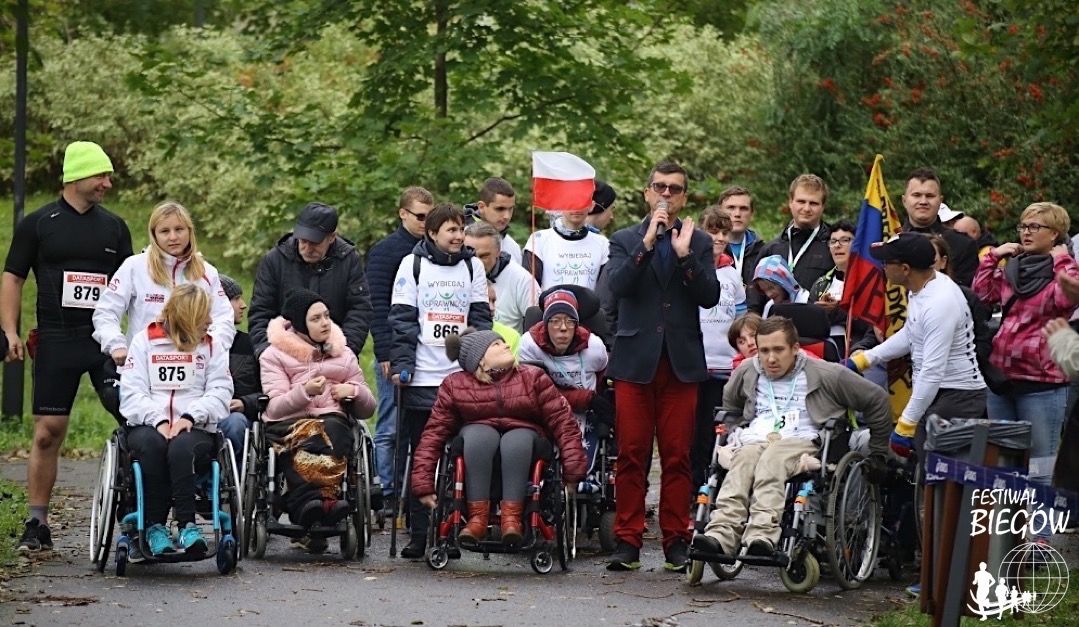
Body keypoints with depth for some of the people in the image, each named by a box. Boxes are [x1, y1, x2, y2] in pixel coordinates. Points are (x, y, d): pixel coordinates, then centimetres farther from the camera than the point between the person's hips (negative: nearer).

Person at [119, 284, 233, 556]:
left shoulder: (210, 346, 17)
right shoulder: (144, 341, 12)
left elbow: (220, 391, 2)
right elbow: (131, 392, 1)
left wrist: (190, 417, -15)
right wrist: (158, 421, -16)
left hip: (194, 429, 0)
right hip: (148, 425, 0)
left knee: (182, 447, -36)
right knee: (152, 443, -36)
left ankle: (187, 524, -36)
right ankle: (154, 526, -31)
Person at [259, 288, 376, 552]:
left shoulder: (343, 354, 23)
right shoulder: (274, 355, 12)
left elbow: (366, 410, 22)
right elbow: (275, 408, -2)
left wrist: (354, 391, -1)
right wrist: (305, 391, -20)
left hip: (332, 420, 2)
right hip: (288, 424, -2)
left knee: (333, 430, -38)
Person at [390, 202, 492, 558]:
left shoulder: (472, 266, 11)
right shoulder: (413, 265, 3)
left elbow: (480, 316, 11)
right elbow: (402, 319, -1)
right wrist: (401, 364, -10)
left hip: (464, 376, 2)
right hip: (422, 379, -2)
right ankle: (419, 535, 7)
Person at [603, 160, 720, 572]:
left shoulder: (699, 242, 11)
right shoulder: (625, 241, 10)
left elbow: (710, 296, -2)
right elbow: (617, 285, -9)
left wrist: (685, 256, -13)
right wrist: (647, 242, -14)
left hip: (681, 361, 0)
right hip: (635, 359, 0)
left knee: (677, 456, 0)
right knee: (631, 454, -2)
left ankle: (676, 540, 4)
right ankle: (628, 540, 1)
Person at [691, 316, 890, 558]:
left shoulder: (824, 374, 7)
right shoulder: (746, 372, 20)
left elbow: (877, 400, 14)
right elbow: (729, 407, 41)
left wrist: (877, 453, 16)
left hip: (801, 442, -3)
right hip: (754, 441, 3)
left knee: (772, 459, -39)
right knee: (744, 459, -36)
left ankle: (762, 535, -60)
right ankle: (722, 535, -58)